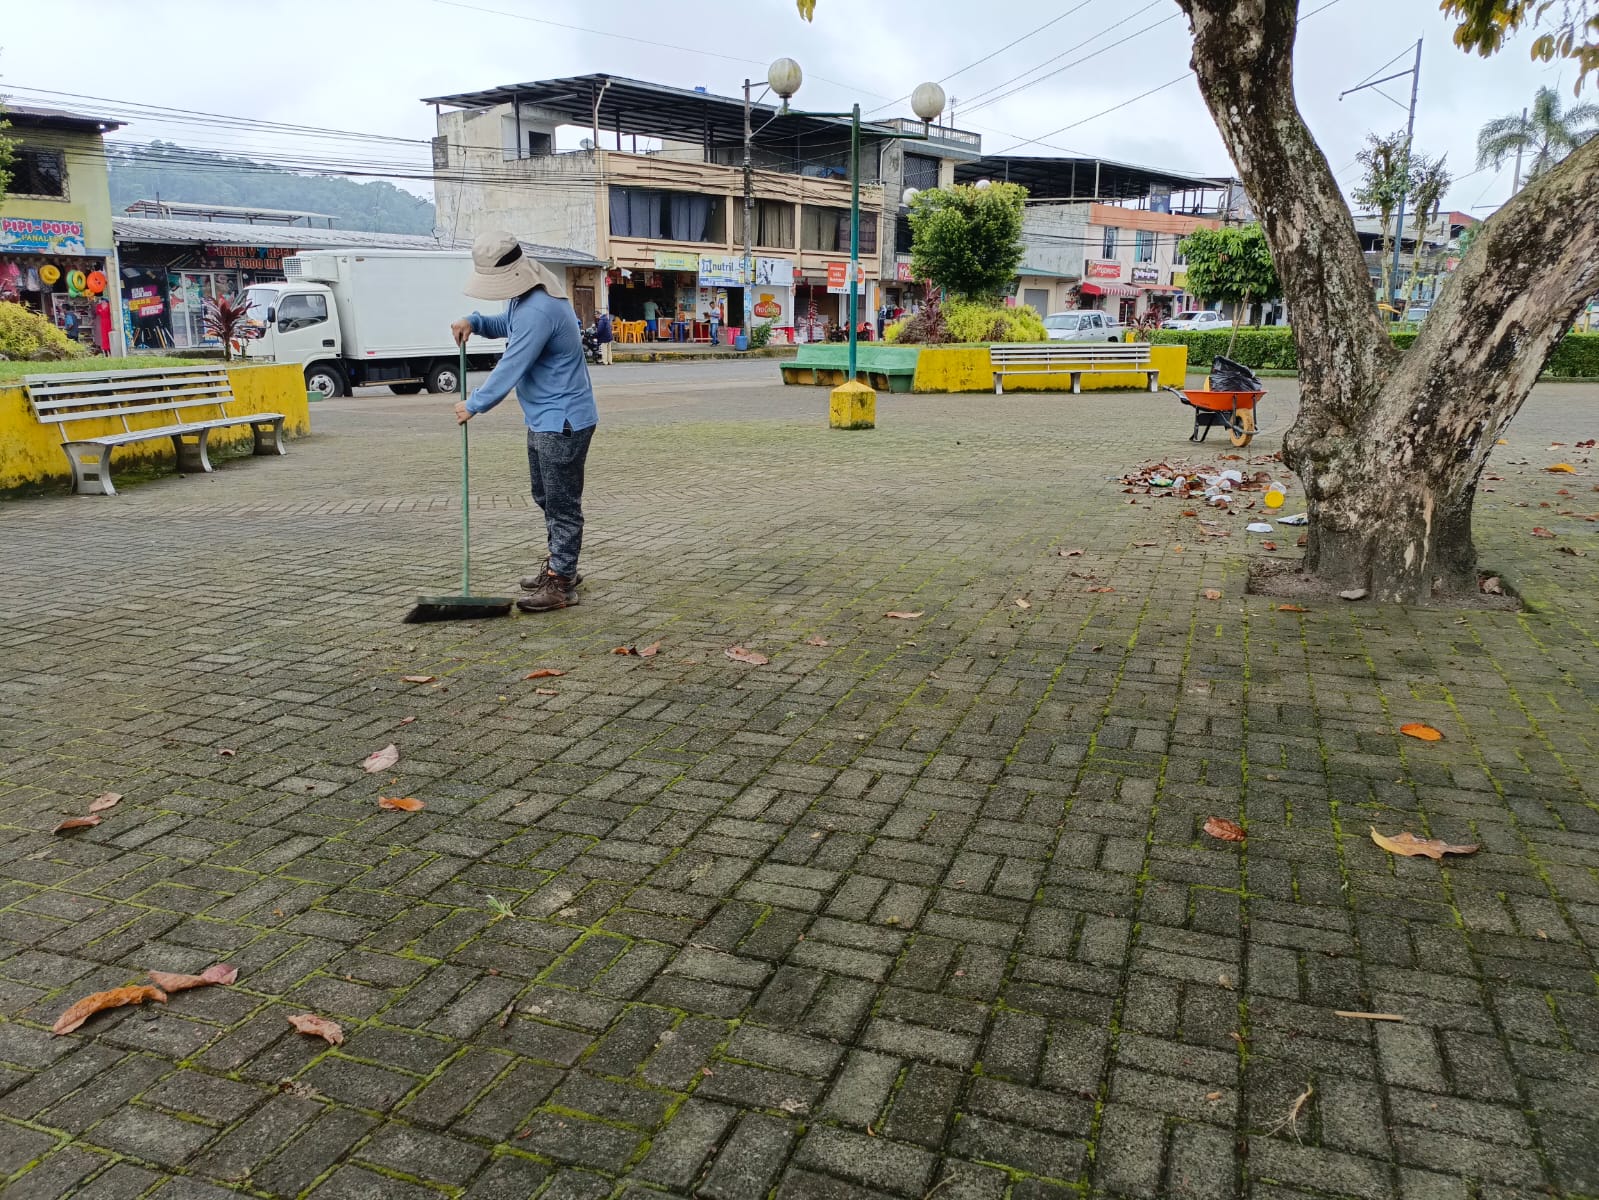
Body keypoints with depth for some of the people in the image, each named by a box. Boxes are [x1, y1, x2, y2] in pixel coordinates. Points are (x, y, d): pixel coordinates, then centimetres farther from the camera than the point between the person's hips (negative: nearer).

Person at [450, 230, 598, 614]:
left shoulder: (538, 310, -26)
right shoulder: (525, 298, 8)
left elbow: (511, 367, -23)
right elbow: (507, 325, 28)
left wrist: (473, 405, -12)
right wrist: (474, 322, 6)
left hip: (563, 421, -11)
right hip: (544, 419, 11)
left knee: (562, 503, -5)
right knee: (545, 496, 20)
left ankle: (561, 584, 1)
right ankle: (560, 564, 33)